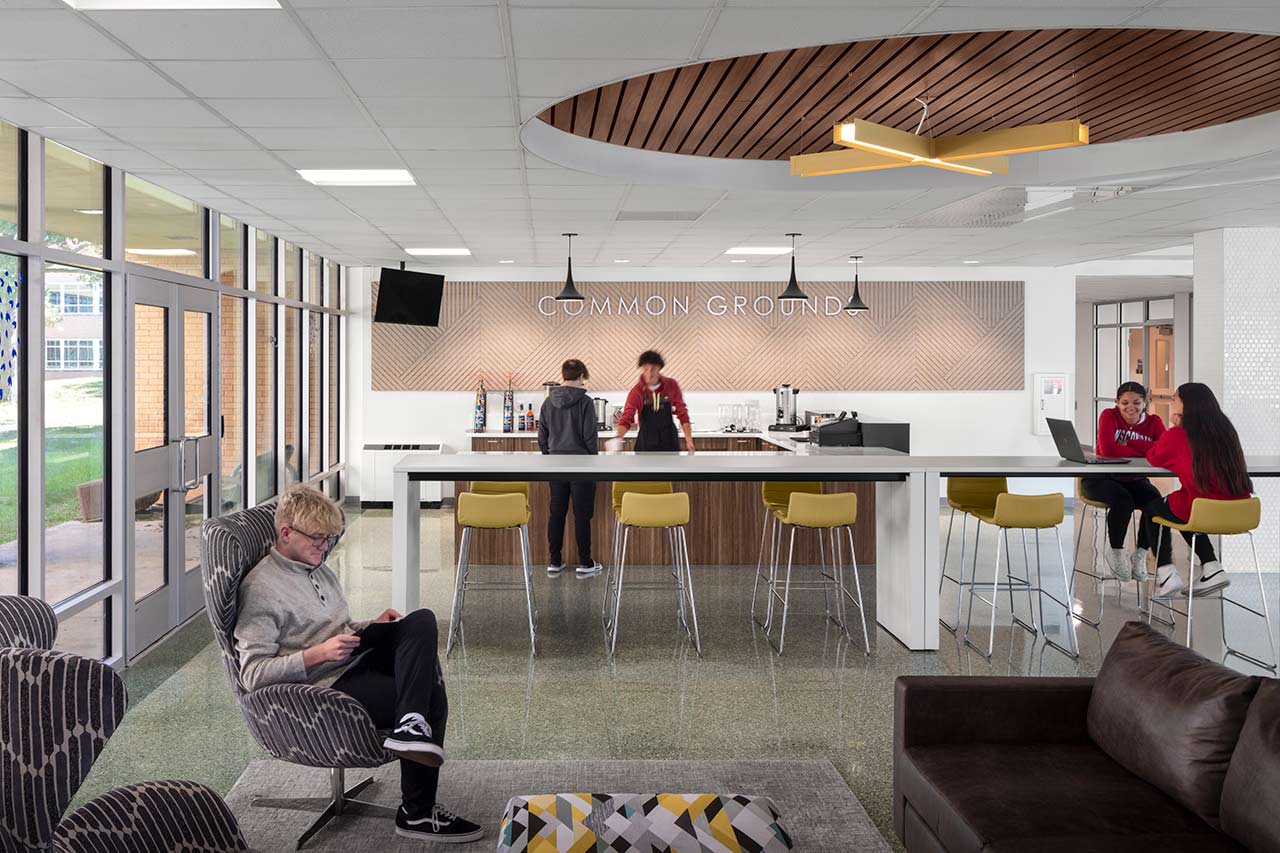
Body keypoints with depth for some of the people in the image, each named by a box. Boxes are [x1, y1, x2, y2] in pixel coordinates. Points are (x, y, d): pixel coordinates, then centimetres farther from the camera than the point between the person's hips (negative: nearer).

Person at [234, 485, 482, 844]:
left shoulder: (321, 571, 18)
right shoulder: (260, 589, -10)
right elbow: (252, 674, -16)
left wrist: (374, 626, 7)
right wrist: (319, 653, -24)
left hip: (358, 657, 9)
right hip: (329, 686, -8)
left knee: (422, 621, -17)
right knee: (432, 701, -21)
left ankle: (411, 727, -33)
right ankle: (417, 813, -10)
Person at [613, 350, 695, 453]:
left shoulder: (672, 385, -3)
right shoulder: (636, 392, -10)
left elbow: (682, 413, 2)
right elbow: (627, 418, -18)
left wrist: (689, 440, -5)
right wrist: (618, 435, -38)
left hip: (669, 441, 2)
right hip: (646, 443, -2)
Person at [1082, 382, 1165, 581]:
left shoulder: (1153, 422, 1)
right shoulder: (1109, 416, -9)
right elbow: (1107, 449, -27)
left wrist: (1129, 444, -21)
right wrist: (1145, 450, -19)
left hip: (1134, 480, 3)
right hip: (1100, 479, -3)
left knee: (1156, 501, -27)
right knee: (1123, 500, -34)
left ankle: (1140, 554, -2)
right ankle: (1115, 552, -6)